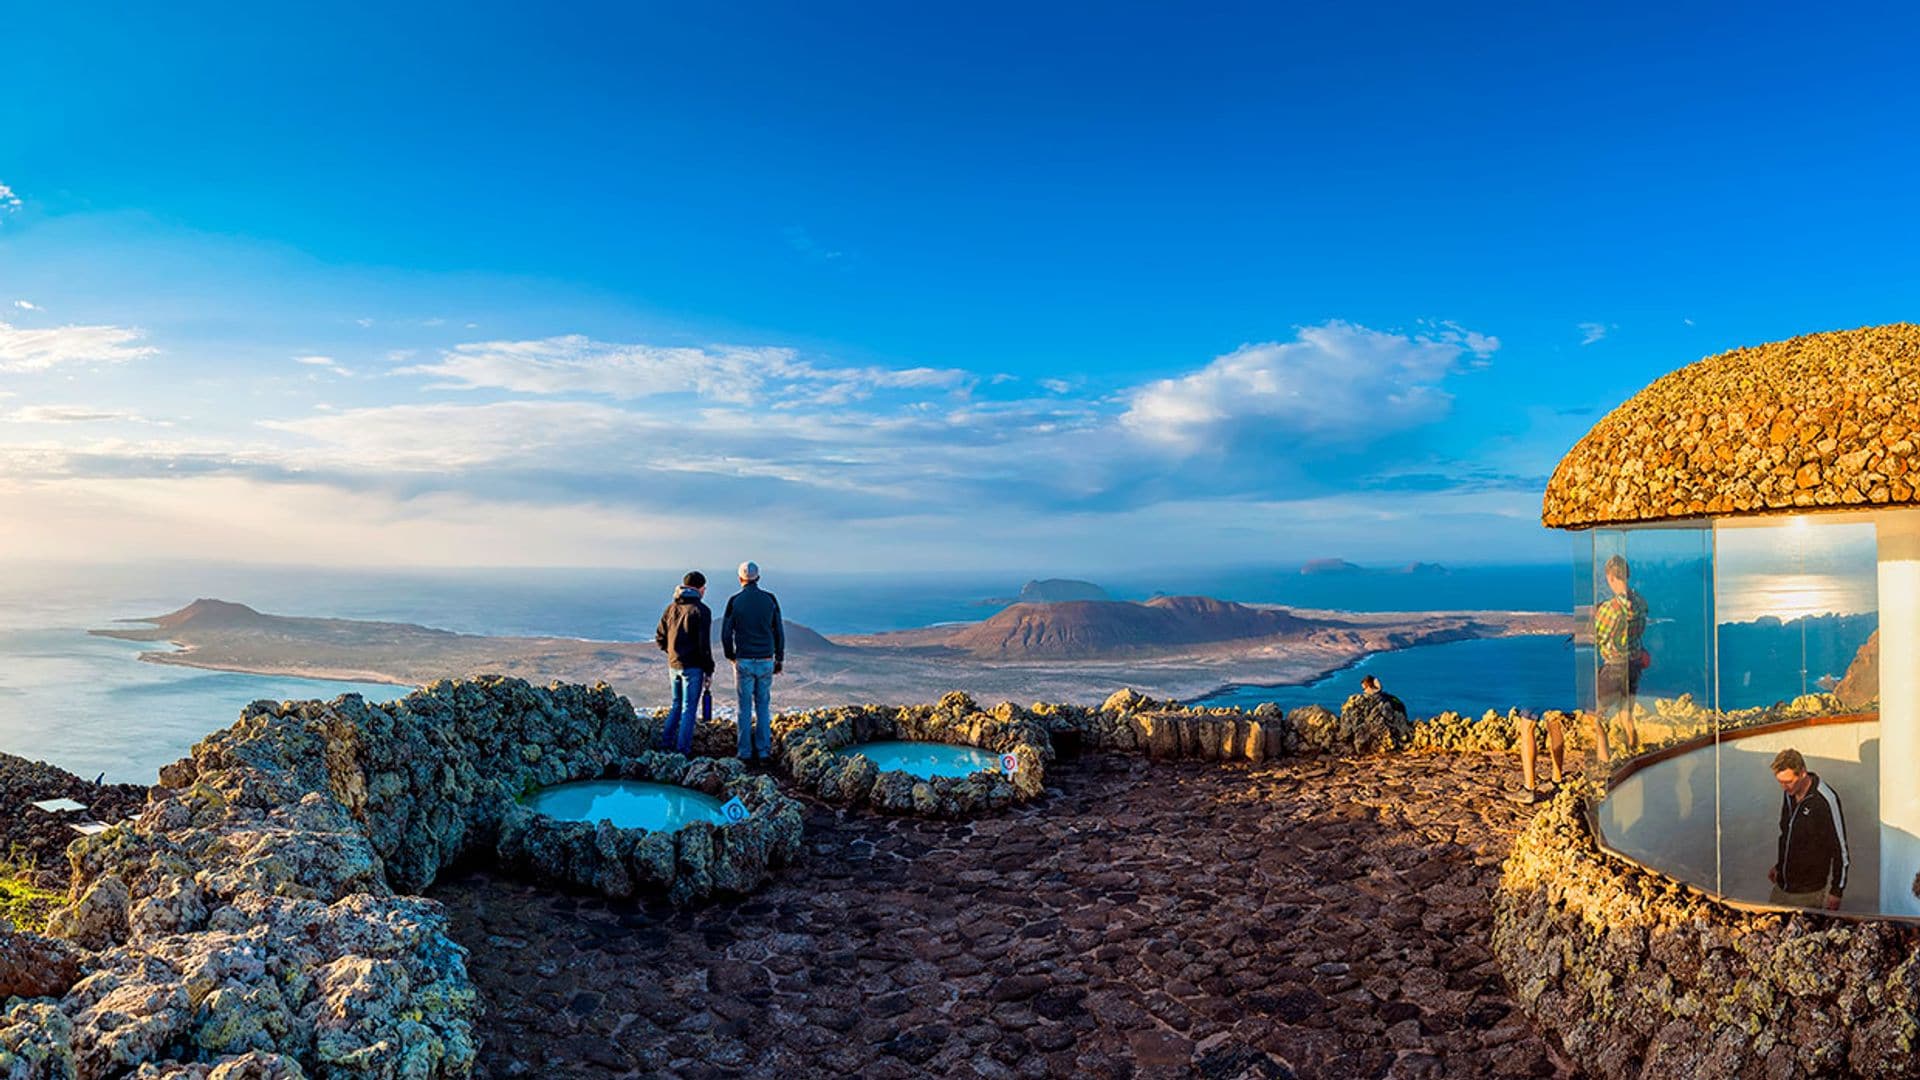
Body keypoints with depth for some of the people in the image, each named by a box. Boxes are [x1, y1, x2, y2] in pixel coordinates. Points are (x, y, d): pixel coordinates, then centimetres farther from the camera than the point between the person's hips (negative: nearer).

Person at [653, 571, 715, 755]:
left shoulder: (671, 608, 7)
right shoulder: (700, 610, -14)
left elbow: (659, 638, 9)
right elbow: (704, 644, -16)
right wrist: (709, 671, -9)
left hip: (673, 665, 6)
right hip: (693, 667, -6)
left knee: (677, 704, 21)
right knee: (689, 708, 2)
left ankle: (666, 742, 19)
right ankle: (682, 749, 4)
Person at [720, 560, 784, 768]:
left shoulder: (734, 601, -4)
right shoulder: (770, 600, 1)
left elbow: (725, 634, -4)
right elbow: (779, 632, 3)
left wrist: (730, 656, 12)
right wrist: (779, 659, 11)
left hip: (744, 661, -1)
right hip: (765, 661, 2)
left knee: (745, 707, 6)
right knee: (763, 706, 11)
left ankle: (746, 753, 7)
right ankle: (764, 751, 10)